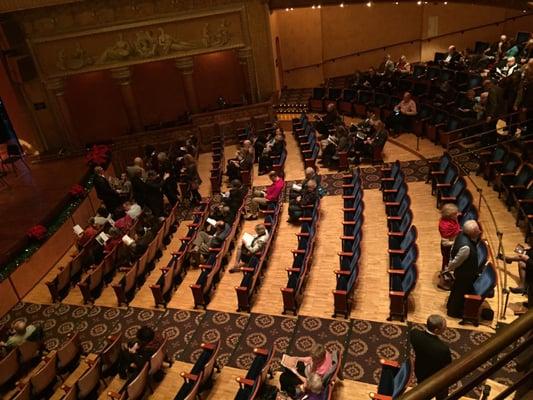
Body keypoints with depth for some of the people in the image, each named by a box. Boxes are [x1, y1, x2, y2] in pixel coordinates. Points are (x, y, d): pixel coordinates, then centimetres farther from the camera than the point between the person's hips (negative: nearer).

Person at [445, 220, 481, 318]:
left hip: (462, 270, 8)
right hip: (464, 274, -8)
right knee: (461, 292, 17)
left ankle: (451, 305, 54)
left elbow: (453, 250, -1)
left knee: (457, 289, 30)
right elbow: (455, 262, -28)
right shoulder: (466, 247, -41)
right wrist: (448, 269, -9)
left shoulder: (462, 234, -15)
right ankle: (454, 312, 42)